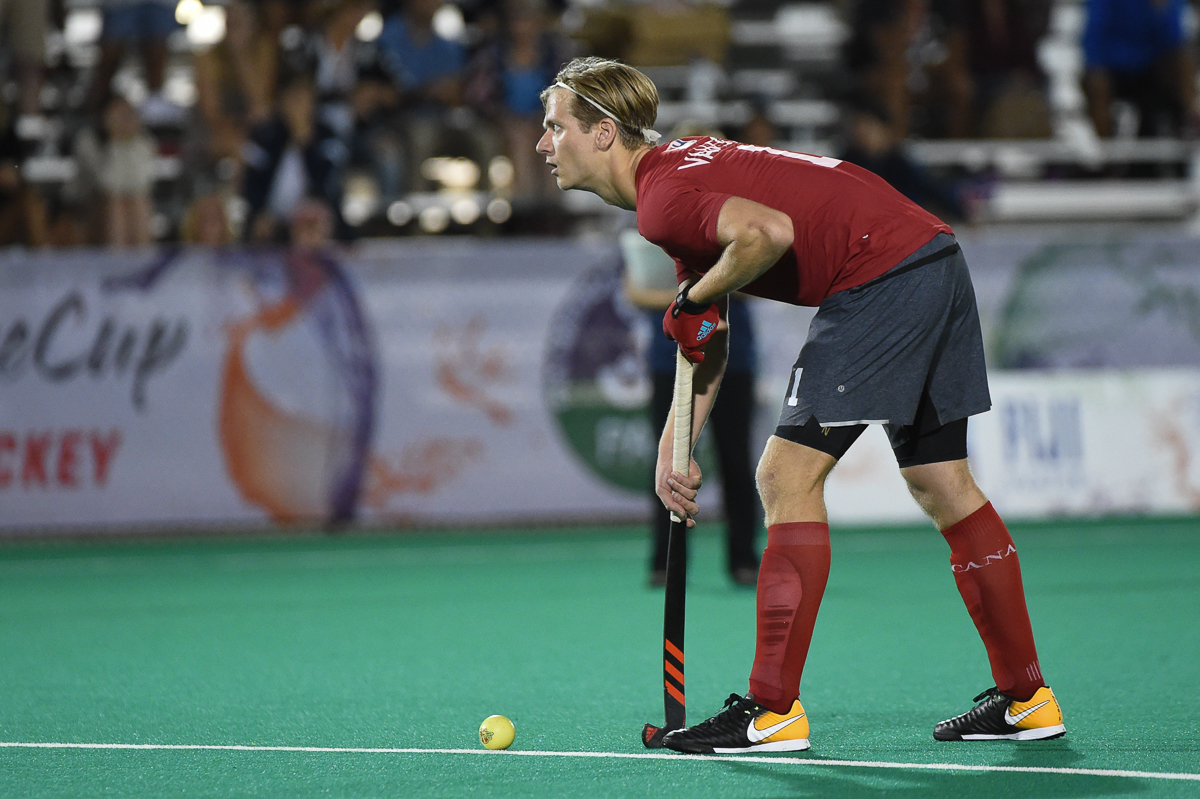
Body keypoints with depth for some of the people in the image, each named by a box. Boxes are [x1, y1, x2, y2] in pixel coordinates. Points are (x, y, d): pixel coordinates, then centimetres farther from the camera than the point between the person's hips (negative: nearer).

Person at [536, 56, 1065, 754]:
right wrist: (673, 448, 16)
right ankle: (1027, 698, 21)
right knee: (944, 486, 15)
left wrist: (695, 299, -14)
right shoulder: (682, 169, 20)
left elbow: (770, 231, -32)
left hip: (882, 274, -10)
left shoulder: (663, 200, -12)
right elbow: (710, 343, 24)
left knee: (789, 479, -7)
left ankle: (773, 712, -7)